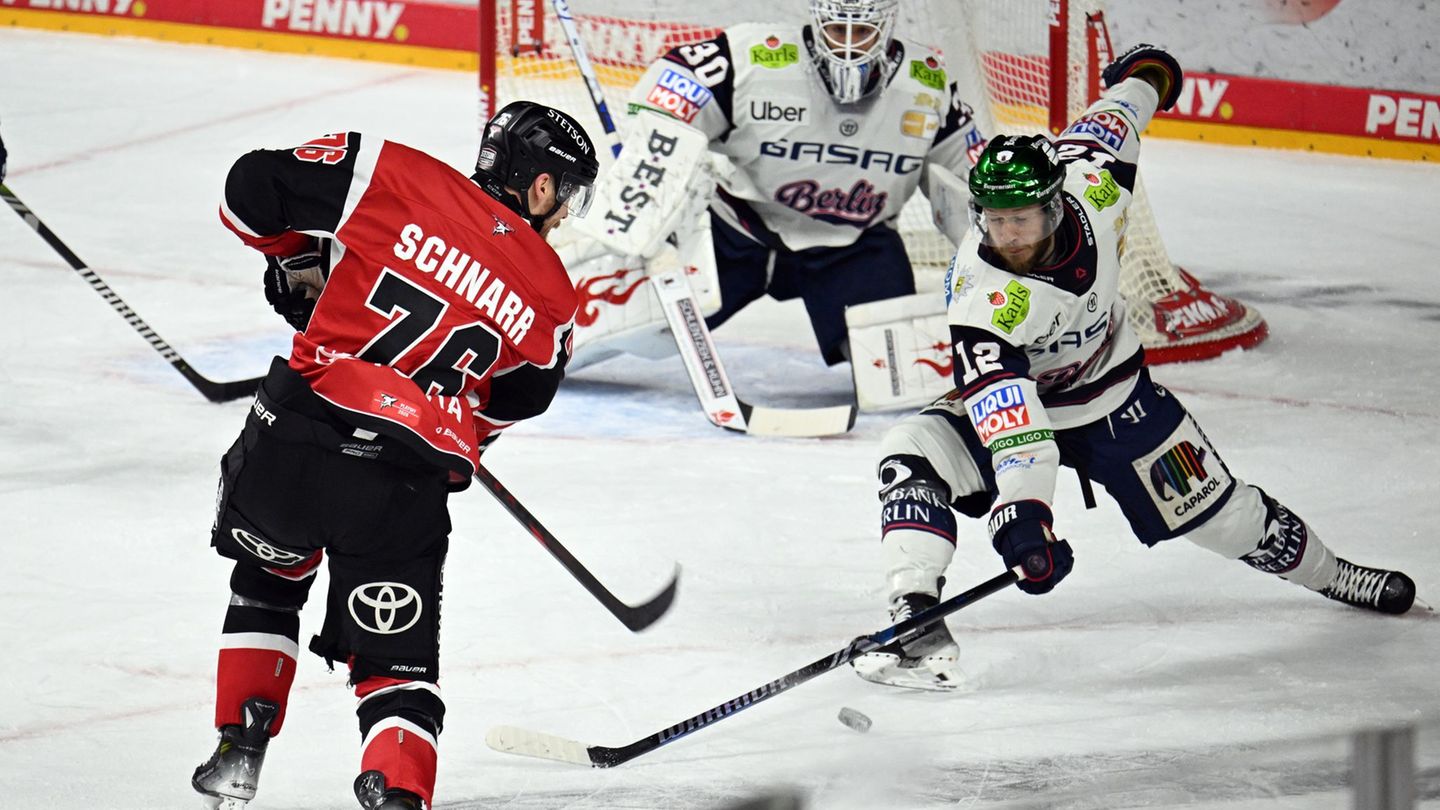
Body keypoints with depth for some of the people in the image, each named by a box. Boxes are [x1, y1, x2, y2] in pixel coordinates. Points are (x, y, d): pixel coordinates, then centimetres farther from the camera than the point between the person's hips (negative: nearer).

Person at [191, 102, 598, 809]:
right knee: (397, 664, 11)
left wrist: (296, 258, 22)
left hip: (296, 433, 1)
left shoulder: (397, 177, 2)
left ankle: (240, 750, 27)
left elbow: (253, 187, 3)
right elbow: (511, 402, 18)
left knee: (267, 579, 31)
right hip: (405, 488, -1)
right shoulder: (550, 293, 6)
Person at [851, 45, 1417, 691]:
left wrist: (1143, 75, 20)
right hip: (1012, 401, -3)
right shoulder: (984, 296, -38)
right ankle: (917, 623, -34)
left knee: (1214, 509, 12)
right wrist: (1022, 509, -60)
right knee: (913, 452, -30)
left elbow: (1108, 125, -3)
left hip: (1115, 395, 4)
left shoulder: (1090, 186, -26)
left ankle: (1325, 573, 38)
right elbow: (1004, 404, -48)